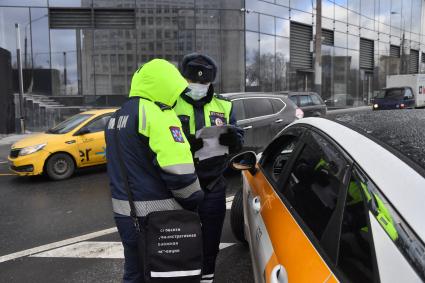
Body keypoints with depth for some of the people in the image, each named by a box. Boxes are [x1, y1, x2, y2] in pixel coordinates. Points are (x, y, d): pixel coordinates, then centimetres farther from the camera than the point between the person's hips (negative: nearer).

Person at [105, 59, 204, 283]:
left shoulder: (116, 118, 12)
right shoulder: (157, 115, -18)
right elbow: (179, 172, -23)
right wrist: (194, 201, -8)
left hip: (124, 213, 8)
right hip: (155, 215, -8)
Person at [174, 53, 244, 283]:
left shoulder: (223, 106, 8)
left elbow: (238, 144, 5)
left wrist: (233, 138, -18)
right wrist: (185, 146, -27)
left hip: (214, 188, 3)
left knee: (210, 241, 17)